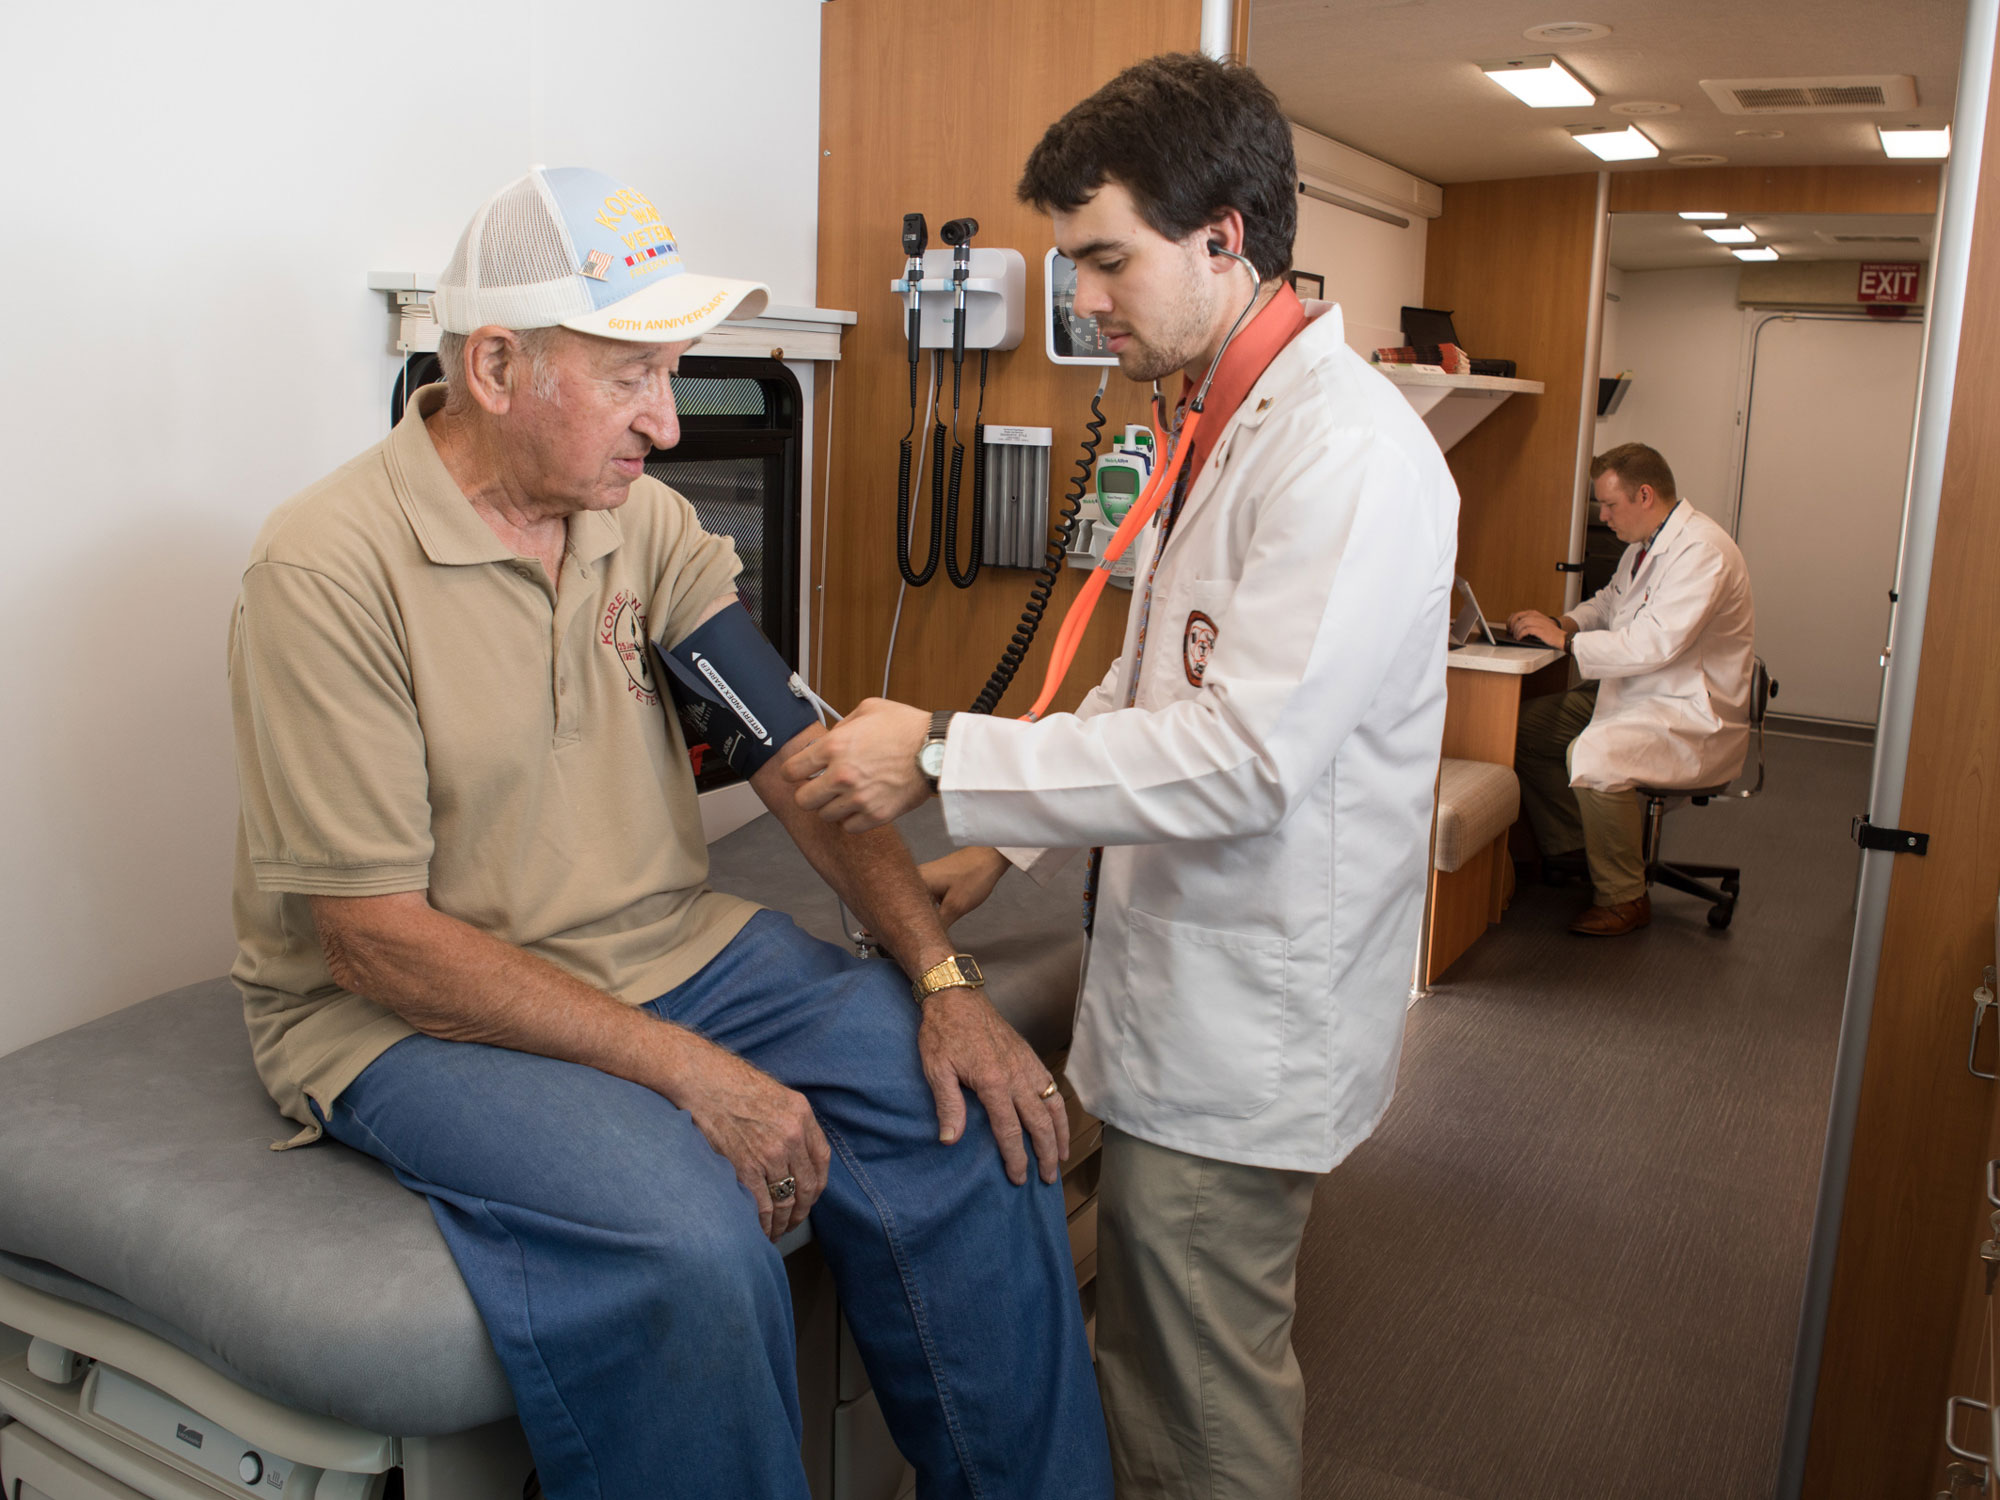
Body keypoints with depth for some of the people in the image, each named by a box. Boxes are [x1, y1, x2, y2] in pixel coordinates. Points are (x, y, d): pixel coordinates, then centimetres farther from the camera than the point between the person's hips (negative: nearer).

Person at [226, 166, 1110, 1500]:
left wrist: (945, 981, -13)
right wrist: (689, 1071, -24)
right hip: (412, 1012, -6)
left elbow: (795, 760, 0)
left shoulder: (650, 523, 4)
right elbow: (375, 941, -19)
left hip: (670, 950, 6)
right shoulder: (327, 568, -16)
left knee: (977, 1118, -8)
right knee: (693, 1242, -32)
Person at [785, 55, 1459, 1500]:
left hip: (1250, 1016, -9)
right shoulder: (1231, 427, 12)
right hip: (1175, 978, 9)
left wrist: (946, 757, -23)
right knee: (1144, 1341, 22)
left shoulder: (1348, 449, -21)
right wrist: (1005, 841, 13)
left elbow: (1245, 755, -27)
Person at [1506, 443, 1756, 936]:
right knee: (1521, 725, -1)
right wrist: (1563, 623, 4)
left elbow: (1654, 644, -30)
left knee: (1592, 755, -35)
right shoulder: (1645, 544, 10)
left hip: (1695, 717, -10)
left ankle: (1624, 898, -16)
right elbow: (1607, 603, 26)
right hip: (1632, 694, 10)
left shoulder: (1702, 552, -21)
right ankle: (1572, 853, 11)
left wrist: (1564, 638, -22)